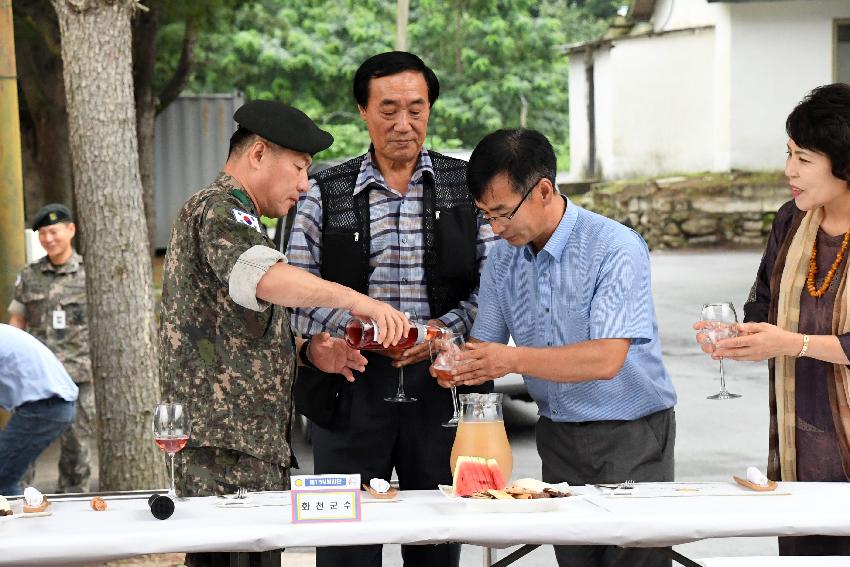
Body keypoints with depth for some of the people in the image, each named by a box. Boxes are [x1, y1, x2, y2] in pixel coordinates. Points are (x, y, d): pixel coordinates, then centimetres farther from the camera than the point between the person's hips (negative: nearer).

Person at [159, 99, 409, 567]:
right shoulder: (218, 209, -7)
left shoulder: (229, 213, 27)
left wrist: (305, 352, 11)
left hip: (254, 445, 10)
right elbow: (260, 274, -30)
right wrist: (353, 299, -38)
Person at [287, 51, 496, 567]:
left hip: (441, 380, 1)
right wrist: (358, 326, -14)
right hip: (353, 384, 0)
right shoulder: (325, 194, 6)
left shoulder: (467, 186, 7)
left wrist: (446, 328, -13)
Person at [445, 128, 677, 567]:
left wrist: (514, 359, -30)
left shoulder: (616, 248, -16)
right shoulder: (504, 256, 5)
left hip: (630, 436, -5)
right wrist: (457, 365, -14)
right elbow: (486, 343, 10)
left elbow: (606, 359, -24)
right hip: (558, 438, 5)